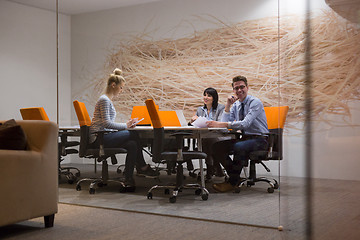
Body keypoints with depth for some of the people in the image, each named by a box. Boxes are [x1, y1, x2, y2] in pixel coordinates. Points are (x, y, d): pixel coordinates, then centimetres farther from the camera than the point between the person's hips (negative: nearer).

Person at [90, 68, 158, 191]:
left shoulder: (108, 100, 21)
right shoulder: (104, 100, -12)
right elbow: (106, 123, -22)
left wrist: (126, 124, 7)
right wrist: (126, 125, -16)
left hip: (103, 136, 10)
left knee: (132, 144, -8)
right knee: (133, 134, -16)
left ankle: (128, 180, -8)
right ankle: (142, 167, -3)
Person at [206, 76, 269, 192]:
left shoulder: (255, 102, -13)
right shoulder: (235, 105, 9)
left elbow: (245, 124, -28)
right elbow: (225, 123, 0)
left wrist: (221, 124, -34)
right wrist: (228, 105, -8)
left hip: (259, 139, -7)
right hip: (245, 138, 7)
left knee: (239, 147, -36)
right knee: (217, 147, -13)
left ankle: (232, 182, -19)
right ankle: (236, 177, -2)